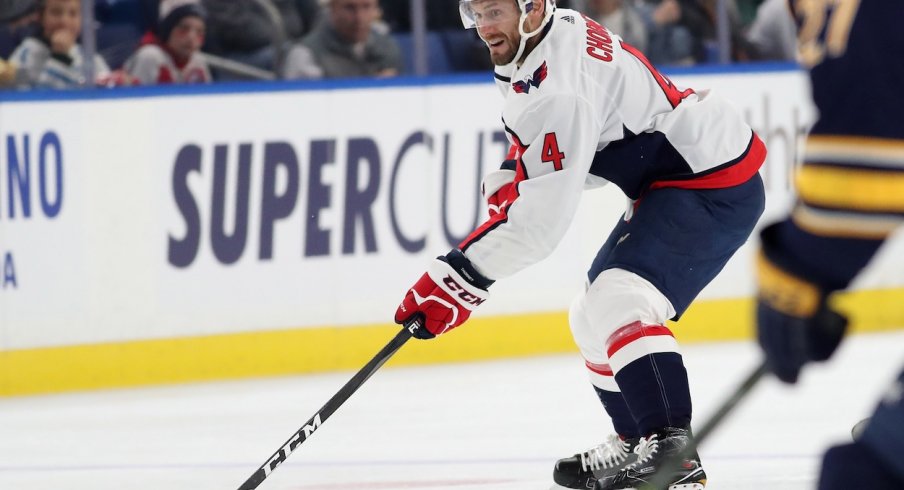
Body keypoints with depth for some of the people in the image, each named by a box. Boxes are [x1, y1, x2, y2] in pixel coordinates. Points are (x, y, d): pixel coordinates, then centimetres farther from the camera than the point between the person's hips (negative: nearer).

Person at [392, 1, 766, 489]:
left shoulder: (563, 85, -27)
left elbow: (543, 216, -29)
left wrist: (460, 277, -26)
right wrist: (507, 180, 9)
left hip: (714, 186, -11)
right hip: (670, 182, 11)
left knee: (615, 303, -27)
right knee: (593, 318, 18)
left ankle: (673, 449, -32)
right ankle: (635, 443, 28)